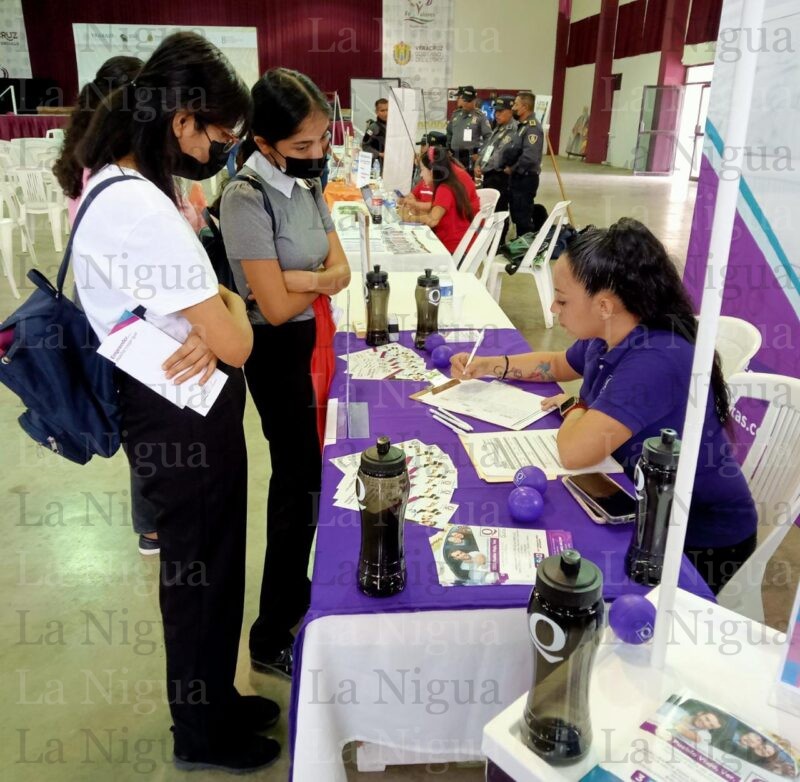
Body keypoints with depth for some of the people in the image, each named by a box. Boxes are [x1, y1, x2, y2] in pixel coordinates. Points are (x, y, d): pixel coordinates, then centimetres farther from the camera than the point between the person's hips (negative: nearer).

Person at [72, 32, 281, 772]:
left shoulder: (125, 185, 6)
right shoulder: (142, 211, -28)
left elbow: (192, 307, 11)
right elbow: (237, 344, -25)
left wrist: (210, 321, -11)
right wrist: (230, 309, -3)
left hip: (180, 407, 10)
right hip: (182, 417, -10)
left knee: (209, 562, 24)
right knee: (201, 571, 10)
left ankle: (213, 700, 47)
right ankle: (203, 734, 37)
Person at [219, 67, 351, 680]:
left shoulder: (307, 183, 6)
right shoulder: (247, 198, -20)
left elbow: (342, 270, 1)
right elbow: (276, 306, -22)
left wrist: (304, 277, -20)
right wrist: (324, 280, -7)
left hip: (316, 343, 8)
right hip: (282, 353, -8)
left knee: (301, 473, 18)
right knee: (302, 482, -1)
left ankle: (293, 593, 39)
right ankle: (273, 637, 17)